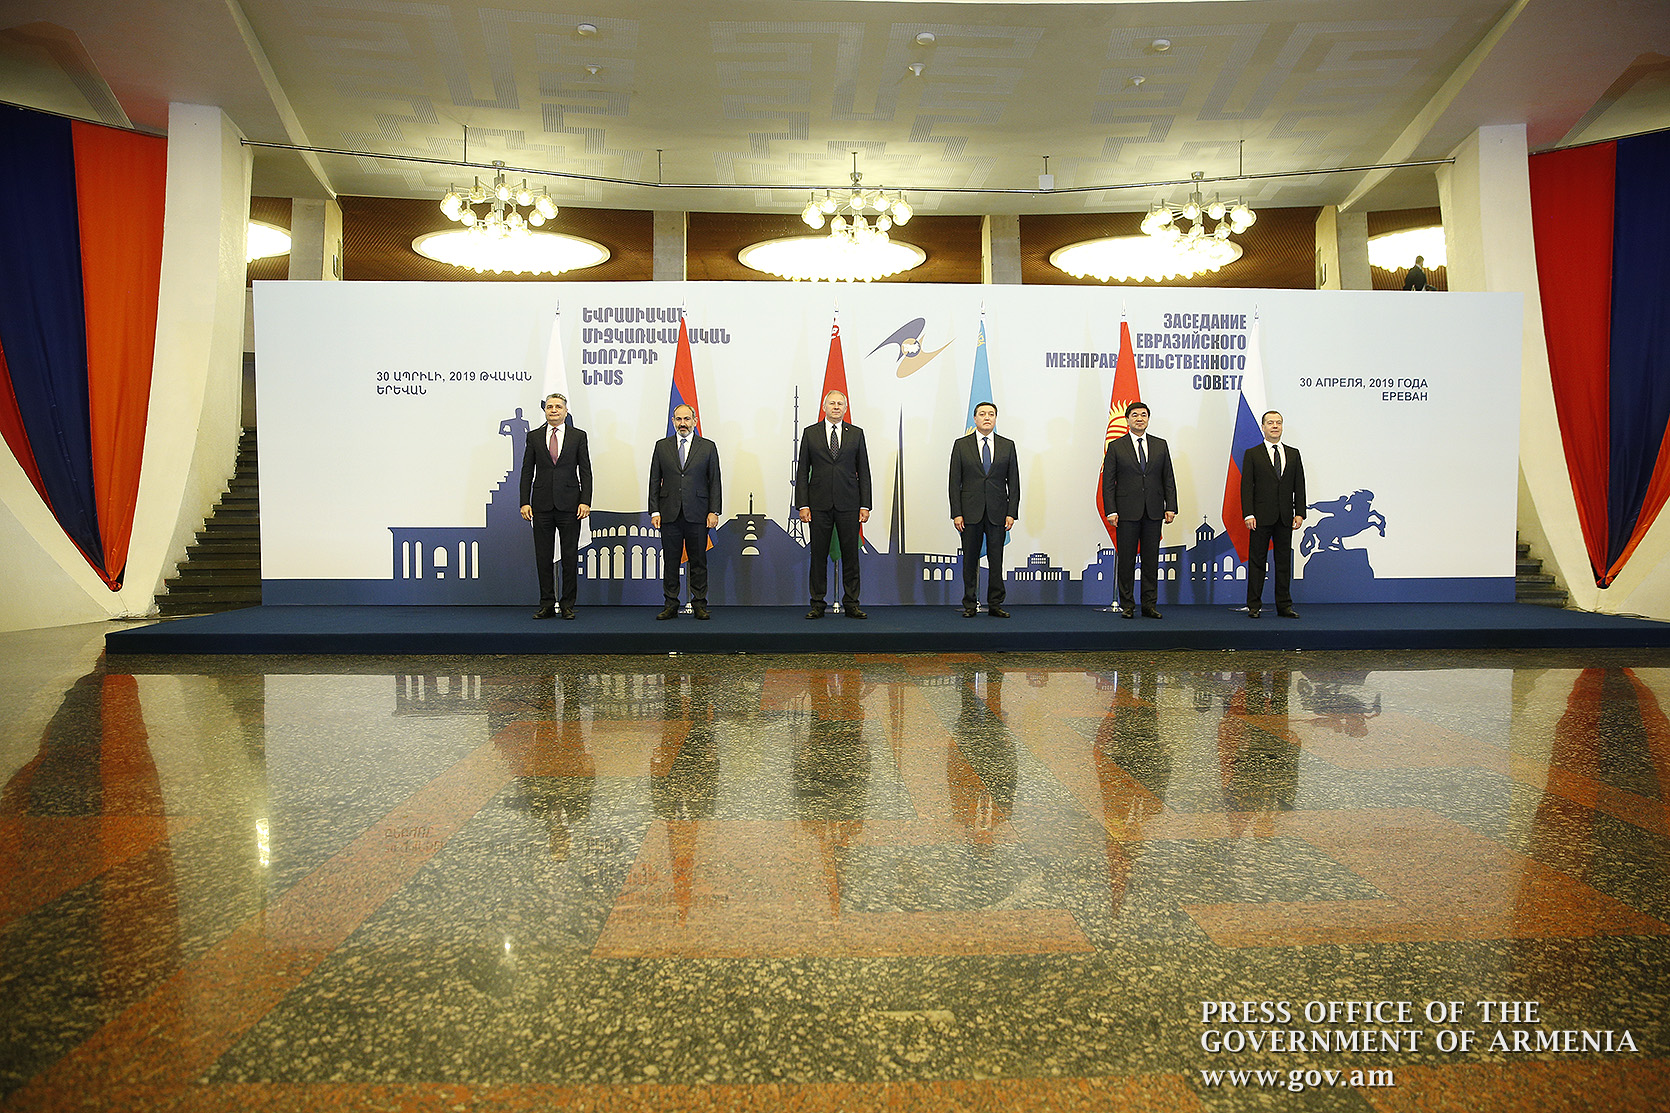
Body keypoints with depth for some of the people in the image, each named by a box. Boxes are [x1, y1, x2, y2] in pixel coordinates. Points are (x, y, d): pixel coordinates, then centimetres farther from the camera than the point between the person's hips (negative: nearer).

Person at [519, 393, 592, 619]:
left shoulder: (578, 436, 6)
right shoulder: (534, 436, 9)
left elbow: (585, 471, 3)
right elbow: (527, 472, 8)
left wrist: (585, 501, -7)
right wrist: (525, 502, -1)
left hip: (569, 505, -1)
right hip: (542, 505, 1)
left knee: (570, 556, 2)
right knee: (543, 557, 4)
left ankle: (568, 605, 9)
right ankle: (547, 605, 11)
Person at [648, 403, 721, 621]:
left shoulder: (708, 447, 7)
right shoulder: (662, 446, 10)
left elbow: (714, 482, 4)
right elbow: (655, 481, 8)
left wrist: (714, 511, -4)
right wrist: (654, 511, 0)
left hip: (697, 514, -1)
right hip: (669, 513, 1)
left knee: (698, 561, 3)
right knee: (670, 560, 4)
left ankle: (699, 604, 11)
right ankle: (671, 604, 12)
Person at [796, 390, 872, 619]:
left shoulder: (856, 434, 8)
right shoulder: (810, 433, 7)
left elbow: (863, 472, 8)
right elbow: (802, 472, 5)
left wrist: (865, 505, 0)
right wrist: (802, 504, -4)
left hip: (848, 505, 0)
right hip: (819, 505, 0)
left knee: (850, 555, 2)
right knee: (818, 555, 3)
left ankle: (851, 604, 9)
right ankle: (817, 604, 10)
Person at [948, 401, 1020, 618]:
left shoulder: (1007, 446, 8)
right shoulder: (961, 445, 5)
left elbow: (1013, 482, 7)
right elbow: (955, 482, 2)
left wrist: (1011, 513, -1)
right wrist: (956, 513, -6)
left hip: (997, 513, 1)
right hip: (970, 513, -1)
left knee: (996, 560, 2)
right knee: (970, 560, 4)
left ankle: (995, 604, 11)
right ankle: (969, 605, 12)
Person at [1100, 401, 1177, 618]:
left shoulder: (1160, 446, 11)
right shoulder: (1115, 446, 3)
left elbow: (1168, 479, 10)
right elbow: (1108, 482, 0)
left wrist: (1170, 507, 0)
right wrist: (1111, 511, -8)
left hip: (1153, 512, 2)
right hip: (1127, 512, -2)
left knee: (1151, 560, 5)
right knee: (1126, 560, 1)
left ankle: (1149, 605, 12)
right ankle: (1127, 606, 9)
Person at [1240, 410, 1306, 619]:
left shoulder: (1293, 454, 13)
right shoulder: (1252, 454, 3)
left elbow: (1299, 486, 10)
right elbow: (1246, 486, -3)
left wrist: (1299, 513, 0)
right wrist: (1248, 514, -12)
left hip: (1285, 518, 3)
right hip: (1261, 517, -3)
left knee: (1284, 562, 7)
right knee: (1257, 562, 0)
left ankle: (1284, 605, 13)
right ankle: (1254, 606, 5)